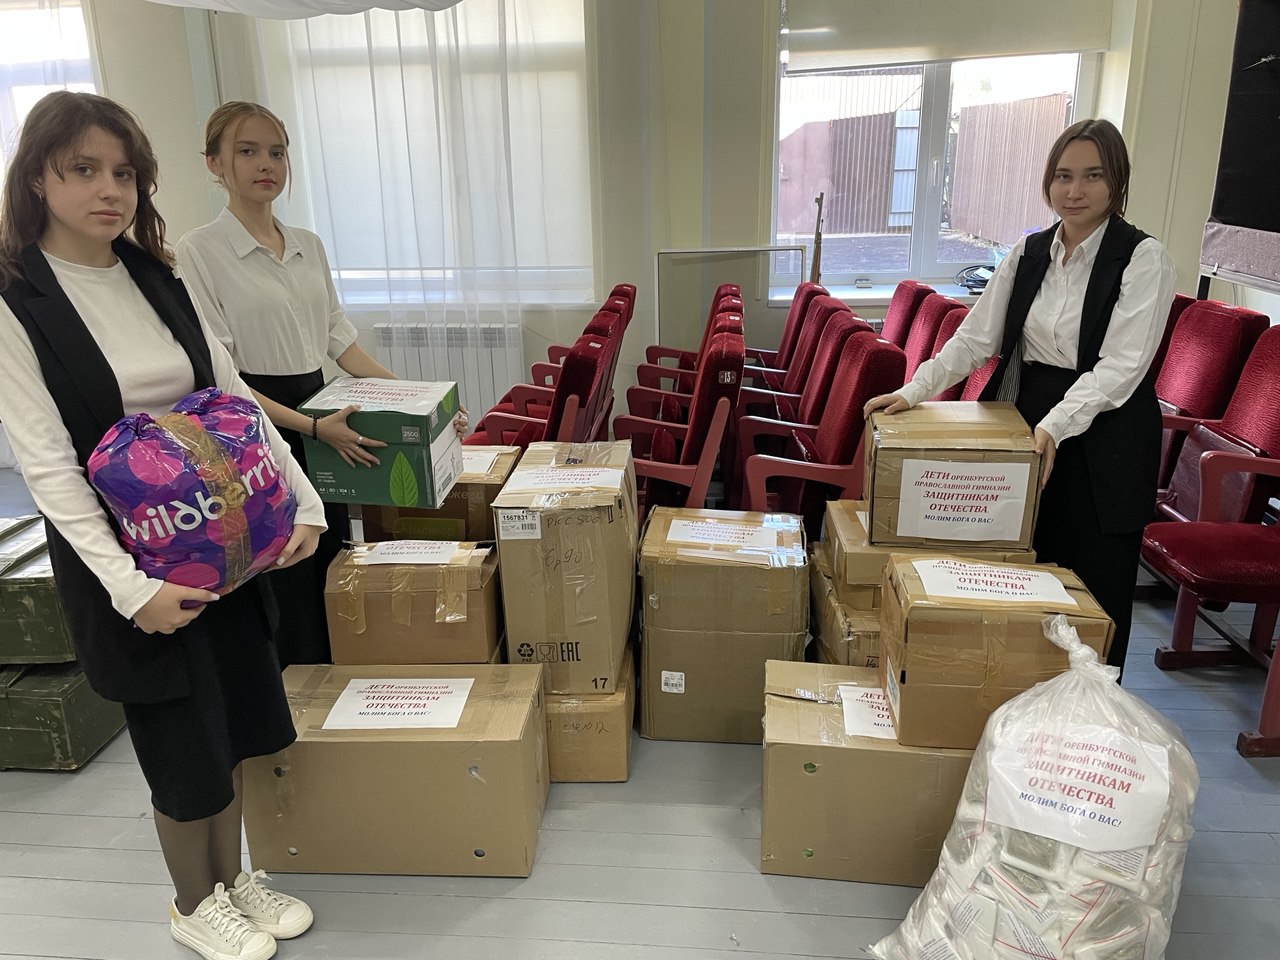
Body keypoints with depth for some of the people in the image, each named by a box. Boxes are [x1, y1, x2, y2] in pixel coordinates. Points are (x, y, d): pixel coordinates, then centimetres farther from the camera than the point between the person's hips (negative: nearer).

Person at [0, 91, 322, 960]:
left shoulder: (158, 281, 5)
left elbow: (236, 400, 5)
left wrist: (303, 503, -3)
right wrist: (129, 588, -23)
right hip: (124, 558, -5)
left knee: (236, 723, 15)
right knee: (185, 745, 8)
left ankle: (233, 878, 39)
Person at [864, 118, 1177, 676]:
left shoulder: (1143, 259, -9)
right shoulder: (1028, 253, 7)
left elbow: (1120, 365, -17)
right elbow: (976, 336, 3)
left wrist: (1055, 426, -29)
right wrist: (913, 391, -8)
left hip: (1103, 443, -4)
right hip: (1029, 426, 5)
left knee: (1095, 589, 4)